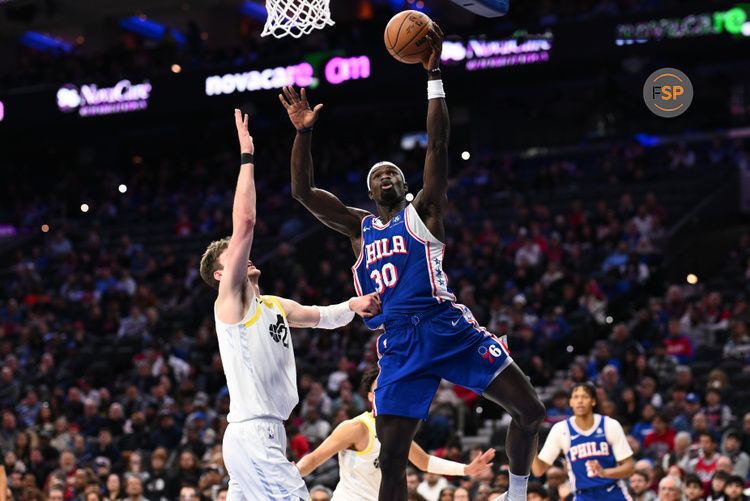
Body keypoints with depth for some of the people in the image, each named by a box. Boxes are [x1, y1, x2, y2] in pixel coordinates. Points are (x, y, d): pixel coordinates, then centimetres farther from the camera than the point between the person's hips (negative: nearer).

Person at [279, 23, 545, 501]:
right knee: (391, 453, -4)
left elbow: (438, 146, 0)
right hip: (398, 342, 2)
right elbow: (304, 192, 15)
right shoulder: (360, 227, 20)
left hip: (447, 327, -2)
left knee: (530, 410, -9)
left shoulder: (425, 211, 11)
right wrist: (304, 132, 5)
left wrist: (433, 75, -6)